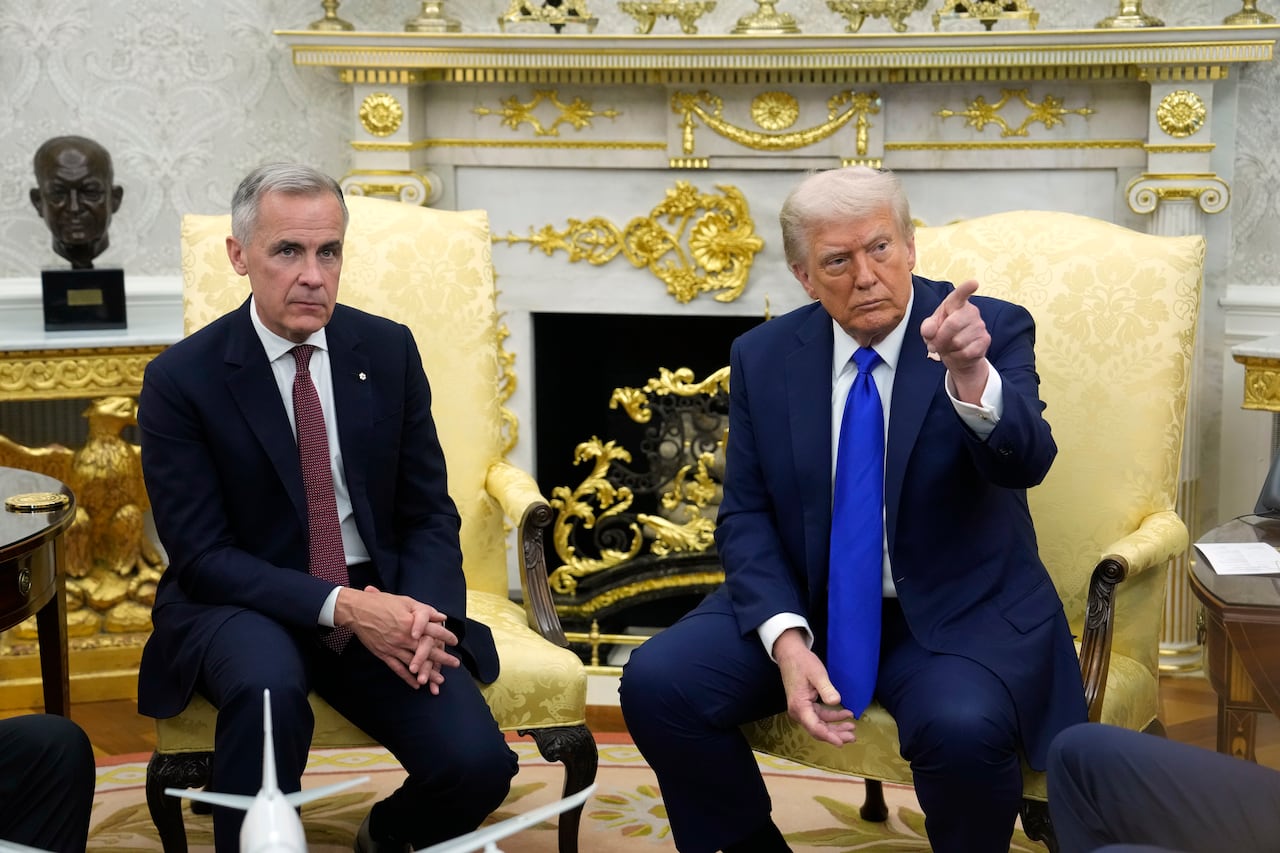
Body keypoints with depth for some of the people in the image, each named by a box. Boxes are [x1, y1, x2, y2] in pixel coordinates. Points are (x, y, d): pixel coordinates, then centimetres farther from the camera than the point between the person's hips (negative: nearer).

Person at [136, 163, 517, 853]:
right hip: (244, 608, -3)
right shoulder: (179, 379, -7)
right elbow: (201, 555, -10)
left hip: (380, 600, 3)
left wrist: (423, 612, -15)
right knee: (266, 684, -38)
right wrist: (339, 607, -23)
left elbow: (429, 511, 6)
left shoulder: (388, 349, 3)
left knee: (478, 764, -19)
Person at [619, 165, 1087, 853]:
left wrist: (970, 373, -45)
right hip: (804, 605, 3)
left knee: (964, 726, -34)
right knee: (656, 683, -18)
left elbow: (1025, 462, -23)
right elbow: (746, 516, 2)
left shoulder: (993, 330, -7)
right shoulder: (762, 357, 1)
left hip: (958, 614, -3)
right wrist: (785, 639, -16)